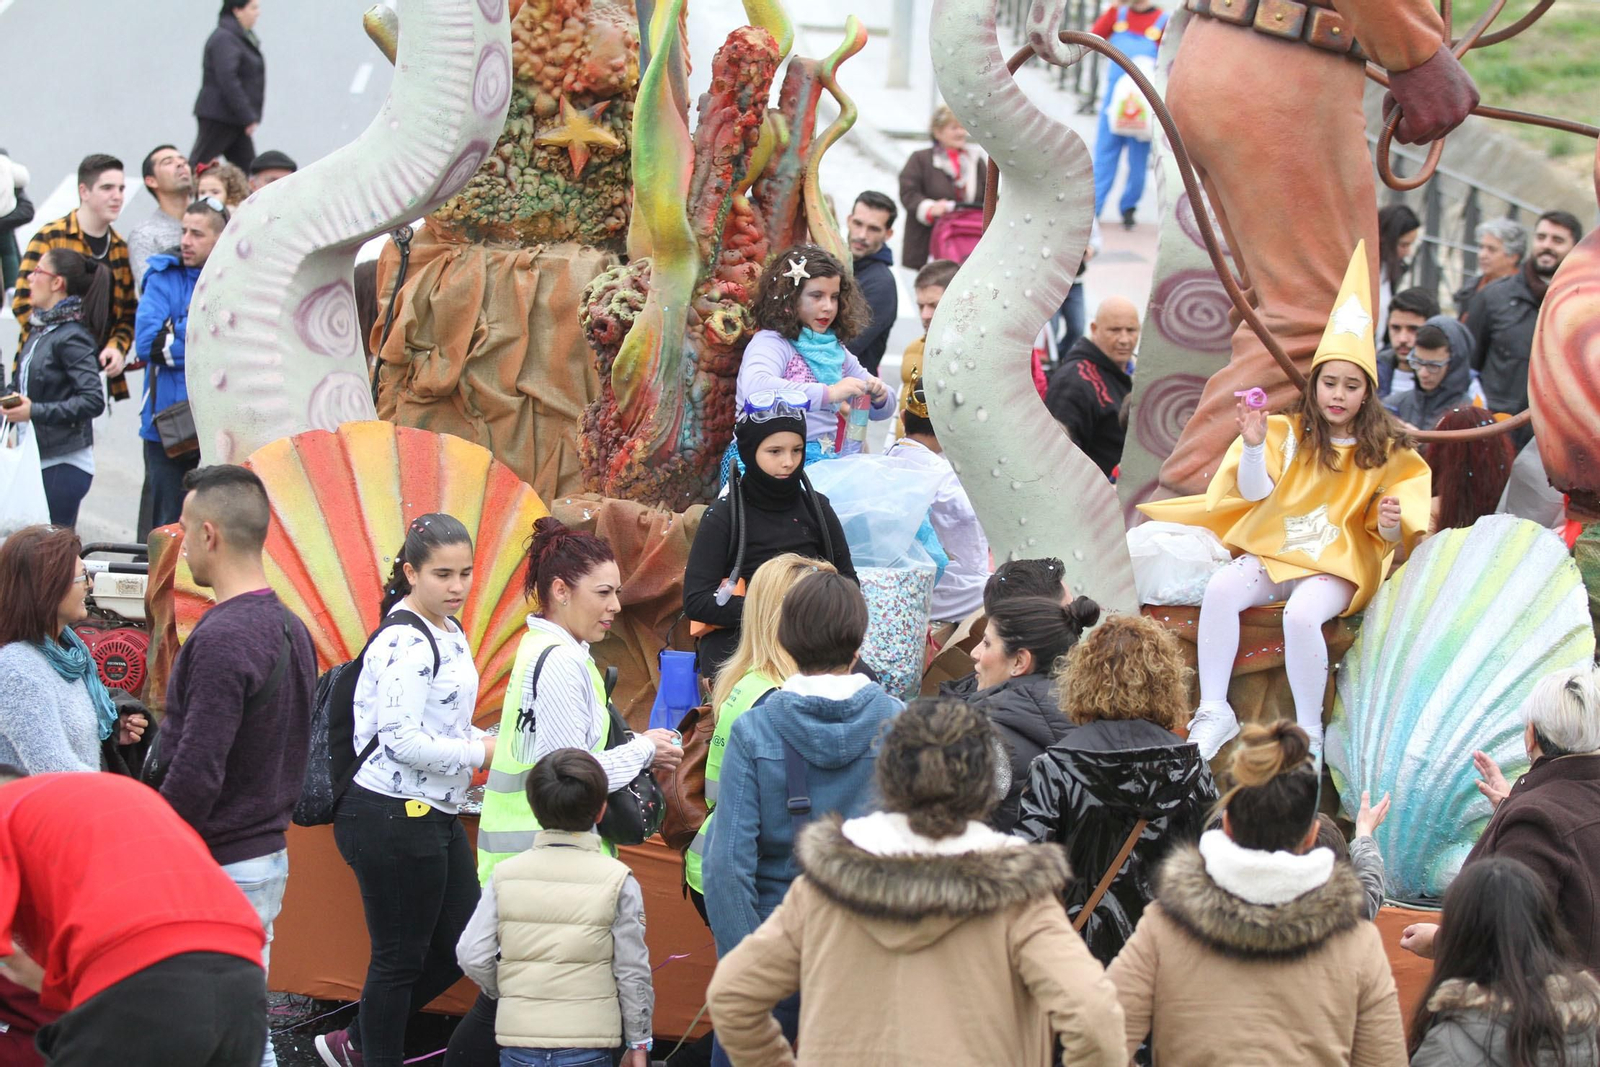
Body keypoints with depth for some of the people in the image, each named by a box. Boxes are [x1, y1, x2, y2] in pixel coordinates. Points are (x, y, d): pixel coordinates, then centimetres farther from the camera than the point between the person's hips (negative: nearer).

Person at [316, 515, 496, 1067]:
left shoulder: (449, 631, 12)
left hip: (436, 815, 10)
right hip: (393, 818, -10)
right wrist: (481, 753, -16)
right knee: (400, 959, 1)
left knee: (459, 949, 14)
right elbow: (401, 739, -24)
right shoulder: (404, 643, -19)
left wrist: (482, 740, 4)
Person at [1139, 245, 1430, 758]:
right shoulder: (1290, 433, 7)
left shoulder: (1384, 451, 3)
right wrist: (1253, 445, -21)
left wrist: (1391, 523, -22)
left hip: (1337, 566, -2)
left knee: (1301, 615, -34)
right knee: (1220, 589, -27)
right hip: (1273, 552, 3)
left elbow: (1390, 537, 2)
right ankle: (1214, 713, -22)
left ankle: (1309, 731, -18)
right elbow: (1254, 492, -4)